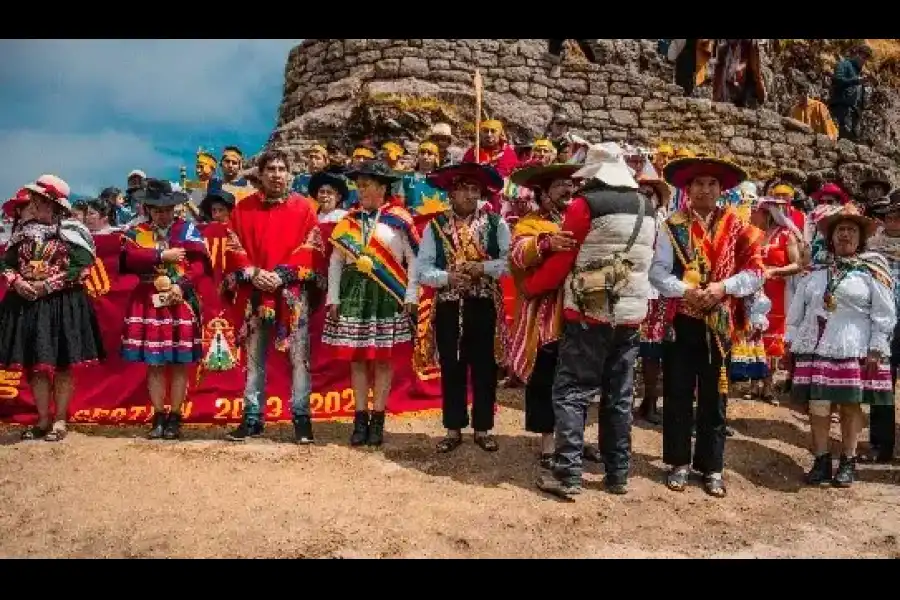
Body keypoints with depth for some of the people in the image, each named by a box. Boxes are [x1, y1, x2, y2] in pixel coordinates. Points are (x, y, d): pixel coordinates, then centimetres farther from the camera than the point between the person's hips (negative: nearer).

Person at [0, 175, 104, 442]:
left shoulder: (71, 230, -5)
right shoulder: (23, 230, 11)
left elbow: (80, 267, -14)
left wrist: (48, 285, -17)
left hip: (63, 305, -5)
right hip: (26, 304, 5)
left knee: (62, 365, 1)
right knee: (35, 364, 7)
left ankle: (60, 421, 11)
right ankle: (43, 420, 18)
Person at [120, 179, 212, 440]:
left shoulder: (187, 229, 5)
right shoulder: (136, 231, 9)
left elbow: (200, 264, -6)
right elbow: (130, 258, -11)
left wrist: (181, 285, -18)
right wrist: (163, 255, -12)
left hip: (182, 302, -1)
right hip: (149, 304, 1)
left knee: (179, 364, 2)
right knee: (154, 364, 5)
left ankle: (175, 418, 11)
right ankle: (158, 417, 16)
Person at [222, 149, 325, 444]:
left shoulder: (303, 207, 4)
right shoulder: (243, 208, 9)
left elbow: (311, 249, -3)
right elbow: (234, 248, 5)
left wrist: (282, 274, -13)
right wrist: (253, 273, -11)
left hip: (293, 293, -2)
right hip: (254, 293, 2)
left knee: (298, 356, -1)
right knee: (254, 358, 9)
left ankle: (301, 418, 7)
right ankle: (252, 417, 18)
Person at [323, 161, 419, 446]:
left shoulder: (399, 219, -1)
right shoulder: (348, 220, 10)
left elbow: (414, 260, -1)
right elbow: (336, 261, 11)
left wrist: (410, 296, -7)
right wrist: (333, 298, 4)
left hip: (387, 295, -3)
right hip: (354, 293, 3)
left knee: (383, 358, 1)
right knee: (356, 357, 4)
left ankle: (377, 420, 10)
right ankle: (360, 419, 12)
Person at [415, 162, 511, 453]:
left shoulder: (496, 223, 3)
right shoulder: (435, 225, 3)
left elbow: (511, 261, -5)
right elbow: (422, 269, -1)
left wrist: (483, 268, -18)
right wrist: (448, 277, -17)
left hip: (484, 306, 0)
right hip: (448, 306, 1)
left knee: (484, 367, 8)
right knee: (451, 368, 8)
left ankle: (483, 428, 21)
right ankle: (453, 429, 21)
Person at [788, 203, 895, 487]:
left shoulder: (872, 270, 2)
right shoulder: (816, 270, 10)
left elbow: (884, 314, -2)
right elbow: (797, 309, 13)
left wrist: (876, 350, -8)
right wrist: (790, 341, 8)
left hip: (854, 350, -2)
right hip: (815, 348, 2)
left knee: (851, 405, 5)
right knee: (817, 405, 1)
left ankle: (848, 463, 18)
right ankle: (821, 462, 10)